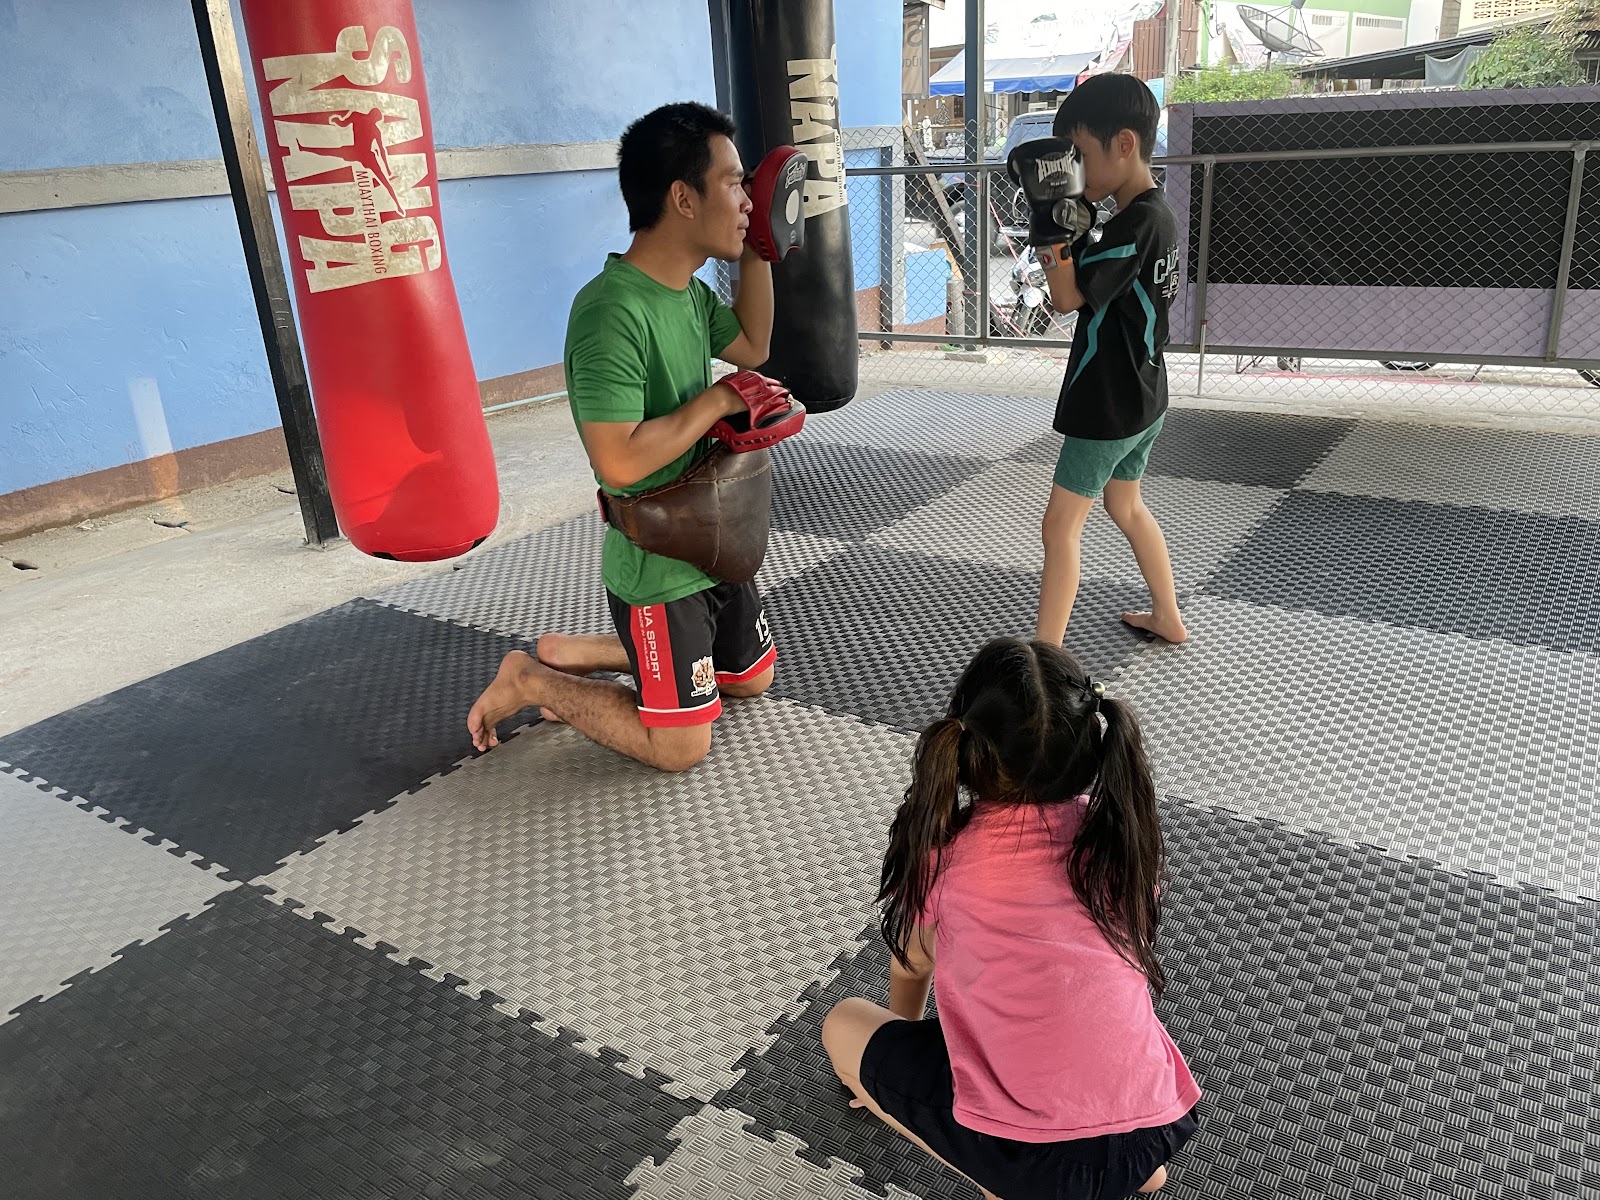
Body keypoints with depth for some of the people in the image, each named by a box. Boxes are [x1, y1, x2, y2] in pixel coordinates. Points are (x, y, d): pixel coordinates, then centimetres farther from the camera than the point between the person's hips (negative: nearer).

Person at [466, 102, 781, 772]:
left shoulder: (690, 292, 2)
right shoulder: (612, 311, -27)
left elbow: (752, 347, 20)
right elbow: (620, 461, -33)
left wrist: (758, 248, 9)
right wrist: (718, 399, -23)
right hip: (656, 566, -9)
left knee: (752, 680, 24)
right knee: (679, 747, -1)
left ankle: (571, 652, 28)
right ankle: (530, 682, 16)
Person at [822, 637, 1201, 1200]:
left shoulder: (941, 848, -9)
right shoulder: (1120, 829, 0)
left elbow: (910, 966, 12)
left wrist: (907, 1032, 36)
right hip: (1158, 1132, 5)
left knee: (843, 1024, 16)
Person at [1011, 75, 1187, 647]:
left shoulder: (1137, 222, -22)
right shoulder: (1157, 214, 8)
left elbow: (1067, 297, -22)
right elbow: (1092, 285, 11)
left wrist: (1053, 220, -24)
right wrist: (1070, 220, 0)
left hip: (1108, 406, -10)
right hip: (1141, 400, 10)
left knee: (1061, 525, -5)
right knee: (1126, 505, 25)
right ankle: (1168, 618, 37)